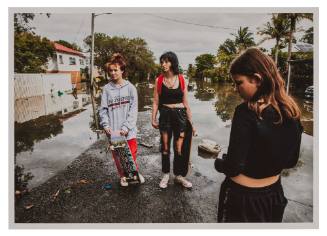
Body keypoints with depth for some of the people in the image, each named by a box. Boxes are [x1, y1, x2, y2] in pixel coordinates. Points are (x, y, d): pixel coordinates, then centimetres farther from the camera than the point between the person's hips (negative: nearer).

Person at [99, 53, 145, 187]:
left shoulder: (130, 87, -2)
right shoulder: (106, 89, 2)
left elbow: (133, 109, -7)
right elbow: (103, 109, 2)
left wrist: (126, 127, -15)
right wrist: (106, 125, -12)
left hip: (128, 130, -1)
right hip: (113, 131, 2)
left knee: (132, 154, 7)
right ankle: (123, 176, 36)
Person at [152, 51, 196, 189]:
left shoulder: (181, 79, 0)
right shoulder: (159, 80, 0)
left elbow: (185, 102, 4)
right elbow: (156, 102, 1)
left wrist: (191, 122, 5)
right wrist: (153, 119, -9)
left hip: (180, 115, 0)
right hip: (165, 115, 0)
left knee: (180, 147, 5)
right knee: (165, 146, 10)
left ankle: (179, 175, 25)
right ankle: (165, 175, 28)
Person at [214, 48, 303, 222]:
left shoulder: (246, 112, -26)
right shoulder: (291, 111, -5)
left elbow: (233, 167, -23)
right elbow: (291, 161, 5)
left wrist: (218, 163, -4)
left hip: (242, 196, -6)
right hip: (274, 194, 6)